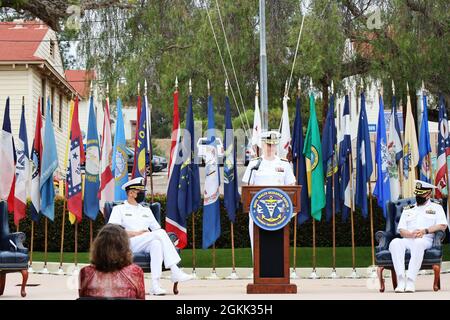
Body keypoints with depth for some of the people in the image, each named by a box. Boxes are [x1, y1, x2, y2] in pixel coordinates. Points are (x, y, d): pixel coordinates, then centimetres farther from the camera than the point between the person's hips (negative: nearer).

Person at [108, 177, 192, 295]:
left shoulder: (146, 211, 30)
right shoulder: (119, 209, 13)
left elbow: (157, 228, 24)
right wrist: (135, 233, -14)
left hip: (149, 244, 5)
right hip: (129, 244, -5)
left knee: (156, 243, -35)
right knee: (159, 233, -30)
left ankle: (155, 285, -44)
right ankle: (175, 272, -37)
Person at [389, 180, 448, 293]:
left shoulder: (436, 207, 18)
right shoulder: (407, 210, 26)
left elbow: (443, 225, 1)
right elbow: (401, 230, 13)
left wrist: (425, 231, -13)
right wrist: (411, 234, -11)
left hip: (426, 240, -3)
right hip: (407, 240, 3)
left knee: (418, 243, -41)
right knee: (395, 243, -34)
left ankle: (410, 280, -46)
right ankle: (400, 279, -42)